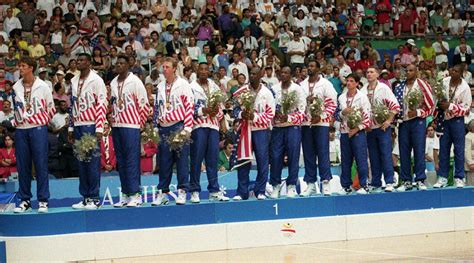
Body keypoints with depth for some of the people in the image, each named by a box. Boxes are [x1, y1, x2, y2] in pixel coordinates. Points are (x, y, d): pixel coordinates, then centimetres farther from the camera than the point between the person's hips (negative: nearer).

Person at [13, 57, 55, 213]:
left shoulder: (42, 86, -2)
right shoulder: (16, 87, 6)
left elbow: (51, 108, 7)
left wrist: (43, 121, 8)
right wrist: (17, 121, 12)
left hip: (38, 129, -3)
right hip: (21, 130, 3)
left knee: (41, 165, -3)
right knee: (23, 166, 5)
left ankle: (43, 200, 0)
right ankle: (25, 200, 11)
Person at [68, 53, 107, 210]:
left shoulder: (96, 80, -5)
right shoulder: (74, 81, 16)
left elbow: (102, 105, -9)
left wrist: (99, 129, -15)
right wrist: (71, 128, 17)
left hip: (91, 126, -7)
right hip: (78, 126, 7)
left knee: (93, 163, -5)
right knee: (81, 163, 8)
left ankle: (94, 198, -2)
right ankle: (85, 197, 12)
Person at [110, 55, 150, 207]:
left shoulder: (135, 82, -5)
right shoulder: (113, 83, 13)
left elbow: (144, 104, -4)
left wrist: (139, 123, -4)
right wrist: (112, 120, 12)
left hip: (131, 126, -6)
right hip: (116, 126, 7)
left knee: (132, 160, -8)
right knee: (121, 161, 7)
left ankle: (135, 195, -6)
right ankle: (125, 195, 12)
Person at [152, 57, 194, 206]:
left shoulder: (183, 85, -1)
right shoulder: (160, 87, 16)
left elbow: (189, 106, -5)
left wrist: (187, 128, -11)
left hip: (179, 127, -5)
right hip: (164, 127, 5)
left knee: (182, 159, -4)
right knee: (164, 161, 5)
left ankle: (182, 192, 1)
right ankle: (163, 192, 10)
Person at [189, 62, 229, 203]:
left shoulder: (215, 87, 16)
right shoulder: (192, 88, -2)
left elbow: (221, 107, 20)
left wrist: (216, 111, -1)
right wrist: (203, 111, -14)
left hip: (213, 126, 5)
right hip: (198, 126, -5)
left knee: (213, 159, 5)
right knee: (196, 158, -4)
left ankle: (214, 191, 9)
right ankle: (194, 191, 0)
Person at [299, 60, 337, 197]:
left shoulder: (325, 84, 0)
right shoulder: (302, 85, 12)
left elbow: (332, 103, -4)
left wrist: (321, 117, -12)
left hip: (321, 123, -4)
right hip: (306, 124, 4)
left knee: (323, 153, -7)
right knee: (308, 154, 4)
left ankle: (325, 183, -5)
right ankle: (311, 184, 8)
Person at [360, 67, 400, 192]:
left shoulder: (383, 88, -2)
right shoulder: (363, 90, 8)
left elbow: (395, 106, -5)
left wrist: (388, 121, -11)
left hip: (383, 127, -4)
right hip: (369, 128, 4)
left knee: (386, 154, -7)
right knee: (373, 157, 7)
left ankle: (389, 183, -6)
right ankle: (376, 184, 11)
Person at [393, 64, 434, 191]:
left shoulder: (422, 85, -1)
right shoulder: (399, 87, 10)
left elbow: (430, 105, -1)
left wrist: (418, 112, -13)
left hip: (418, 121, -4)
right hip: (403, 122, 4)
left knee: (419, 151, -5)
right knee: (404, 152, 4)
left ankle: (420, 180, -1)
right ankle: (406, 181, 9)